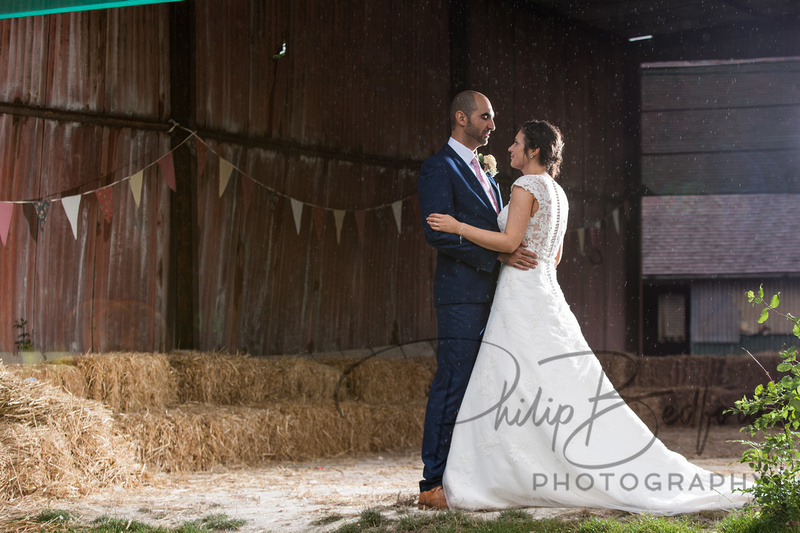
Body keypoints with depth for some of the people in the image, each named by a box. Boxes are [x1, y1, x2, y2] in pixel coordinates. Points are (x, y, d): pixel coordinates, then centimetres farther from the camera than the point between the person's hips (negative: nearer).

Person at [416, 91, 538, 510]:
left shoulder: (482, 173, 23)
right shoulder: (439, 168, -7)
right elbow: (438, 232, -17)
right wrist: (498, 254, -19)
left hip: (490, 295, 9)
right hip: (462, 295, -9)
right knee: (452, 386, -10)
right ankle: (433, 486, -8)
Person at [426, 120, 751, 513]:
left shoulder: (527, 186, -11)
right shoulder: (557, 193, 16)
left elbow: (509, 241, -19)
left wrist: (457, 227, -13)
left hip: (522, 299, -9)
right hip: (545, 290, 9)